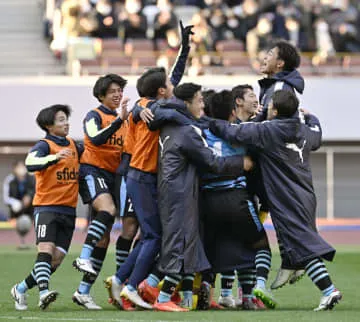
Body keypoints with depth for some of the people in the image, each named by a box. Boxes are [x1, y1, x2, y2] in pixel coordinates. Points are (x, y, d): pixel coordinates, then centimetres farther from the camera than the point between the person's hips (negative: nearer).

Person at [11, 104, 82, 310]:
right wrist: (55, 157, -42)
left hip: (69, 210, 6)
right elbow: (30, 163, -26)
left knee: (57, 258, 0)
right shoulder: (45, 146, -7)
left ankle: (21, 289, 12)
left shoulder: (73, 145, 13)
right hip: (47, 206, -6)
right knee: (46, 249, -21)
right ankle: (44, 292, -33)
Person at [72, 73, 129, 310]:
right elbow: (96, 139, -22)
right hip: (92, 171, -7)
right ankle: (84, 258, -40)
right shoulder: (95, 116, -2)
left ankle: (84, 291, 5)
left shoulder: (122, 120, 19)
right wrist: (119, 120, -30)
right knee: (108, 209, -37)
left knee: (103, 238, 2)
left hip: (112, 176, 7)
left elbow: (126, 152, 27)